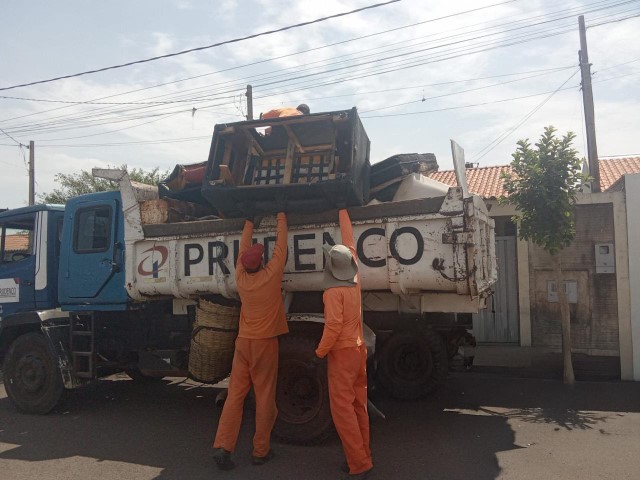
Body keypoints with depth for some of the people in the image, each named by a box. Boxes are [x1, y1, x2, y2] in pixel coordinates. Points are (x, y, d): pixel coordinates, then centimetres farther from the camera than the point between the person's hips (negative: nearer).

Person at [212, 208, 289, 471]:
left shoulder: (241, 277, -1)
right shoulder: (271, 275, -12)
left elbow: (243, 249, 15)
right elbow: (280, 245, -1)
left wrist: (249, 223, 27)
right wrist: (281, 216, 12)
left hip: (243, 341, 4)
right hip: (265, 343, -4)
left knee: (235, 394, 7)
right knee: (264, 397, 4)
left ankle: (223, 446, 2)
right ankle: (261, 450, 12)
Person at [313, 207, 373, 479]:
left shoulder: (333, 292, -16)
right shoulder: (355, 280, 4)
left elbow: (334, 325, -23)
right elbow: (349, 241, 12)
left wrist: (320, 352, -12)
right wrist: (342, 210, 21)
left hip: (342, 352, -8)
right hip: (358, 349, 8)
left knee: (342, 408, -3)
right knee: (358, 406, 13)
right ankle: (362, 457, 20)